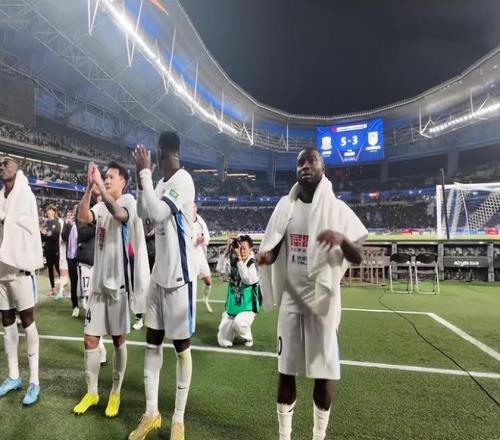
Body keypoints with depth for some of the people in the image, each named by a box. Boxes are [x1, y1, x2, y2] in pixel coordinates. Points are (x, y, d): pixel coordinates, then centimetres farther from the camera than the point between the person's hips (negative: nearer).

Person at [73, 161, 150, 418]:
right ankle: (91, 392, 28)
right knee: (90, 339, 9)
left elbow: (118, 213, -30)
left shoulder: (129, 201, -6)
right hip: (99, 282, 6)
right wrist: (89, 186, -16)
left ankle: (116, 393, 25)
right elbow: (82, 218, -9)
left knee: (119, 340, 8)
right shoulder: (101, 206, 10)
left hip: (119, 282, -5)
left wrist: (98, 182, -26)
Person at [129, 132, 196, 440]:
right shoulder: (163, 182, 12)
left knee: (182, 346, 5)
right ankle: (151, 413, 30)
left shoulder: (183, 180, -15)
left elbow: (157, 213, -26)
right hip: (159, 274, 9)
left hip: (179, 276, -9)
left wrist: (145, 172, -17)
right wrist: (142, 179, 6)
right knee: (153, 342, 14)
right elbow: (143, 212, 19)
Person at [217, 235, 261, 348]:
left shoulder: (254, 265, -13)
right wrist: (227, 251, -14)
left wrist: (240, 259, -26)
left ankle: (248, 337, -3)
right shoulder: (234, 262, 1)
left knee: (239, 322, -36)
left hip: (247, 307, -4)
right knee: (223, 342, -3)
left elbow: (247, 279, -27)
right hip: (231, 306, 4)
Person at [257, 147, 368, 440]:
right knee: (286, 368, 10)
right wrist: (266, 256, -15)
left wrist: (342, 238, -28)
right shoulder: (285, 206, 4)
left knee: (324, 370, 7)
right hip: (291, 297, 3)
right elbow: (275, 249, 9)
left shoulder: (337, 208, -5)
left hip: (323, 298, -2)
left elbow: (357, 258, -6)